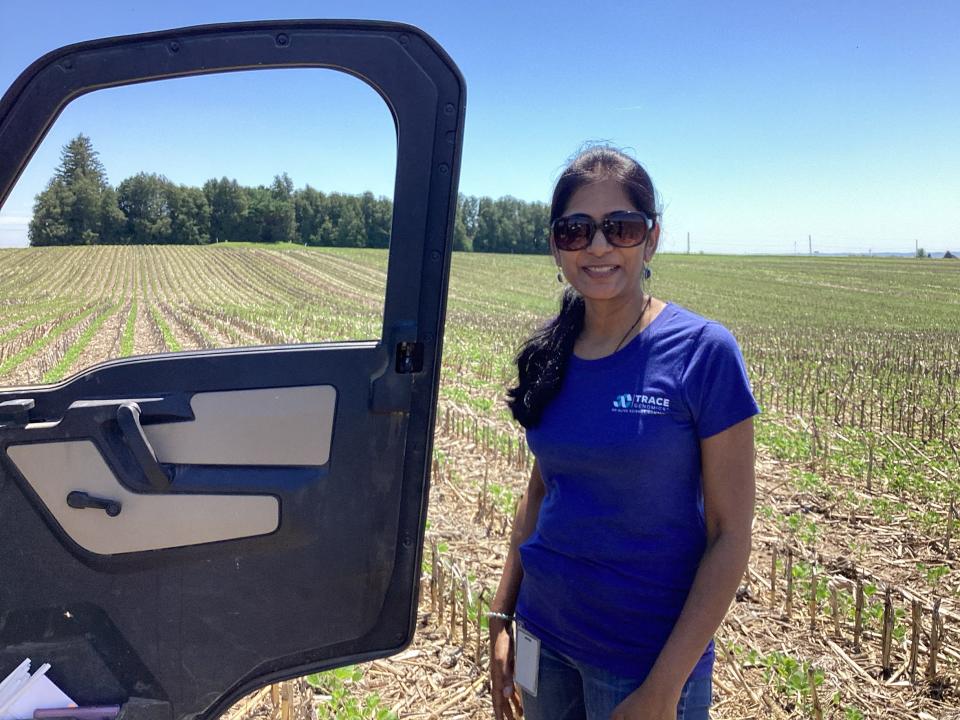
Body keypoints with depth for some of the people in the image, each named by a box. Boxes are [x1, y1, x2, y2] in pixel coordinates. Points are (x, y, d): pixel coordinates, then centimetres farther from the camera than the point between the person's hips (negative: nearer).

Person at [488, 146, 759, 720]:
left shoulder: (703, 351, -15)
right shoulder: (552, 356, -1)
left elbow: (730, 535, -14)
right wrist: (501, 618, 6)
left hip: (646, 653, -4)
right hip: (544, 636, 5)